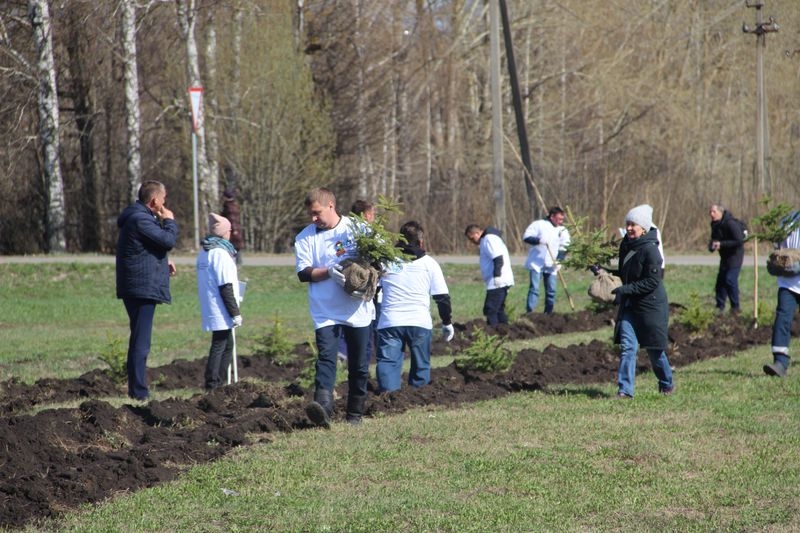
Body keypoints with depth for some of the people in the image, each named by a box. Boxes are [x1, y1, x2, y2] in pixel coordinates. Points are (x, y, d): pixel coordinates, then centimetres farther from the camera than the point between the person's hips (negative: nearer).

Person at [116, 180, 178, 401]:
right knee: (141, 342, -9)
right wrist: (170, 221, -3)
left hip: (136, 288, 11)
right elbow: (168, 240, -21)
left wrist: (163, 262, 17)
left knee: (139, 341, 16)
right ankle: (139, 392, -9)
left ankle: (137, 389, 22)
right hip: (144, 287, -11)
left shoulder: (139, 217, 17)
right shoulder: (140, 220, -17)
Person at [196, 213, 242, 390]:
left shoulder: (204, 253, 13)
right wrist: (235, 313, -14)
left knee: (227, 346, 16)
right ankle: (213, 386, -6)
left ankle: (216, 385, 18)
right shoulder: (220, 253, -16)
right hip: (221, 313, -9)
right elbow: (226, 287, -18)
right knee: (219, 347, -6)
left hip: (210, 308, 9)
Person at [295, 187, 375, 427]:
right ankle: (323, 406, -33)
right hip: (326, 312, -1)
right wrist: (329, 271, -19)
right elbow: (303, 272, -2)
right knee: (326, 357, -18)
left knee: (359, 365, 6)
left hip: (358, 310, 1)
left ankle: (355, 414, 17)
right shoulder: (305, 237, 3)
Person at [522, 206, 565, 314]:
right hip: (536, 263, -4)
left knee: (551, 291, 5)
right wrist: (538, 240, -25)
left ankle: (548, 313, 15)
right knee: (534, 289, -10)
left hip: (551, 265, 4)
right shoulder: (539, 225, -3)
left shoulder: (562, 230, 7)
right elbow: (526, 237, -8)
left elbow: (564, 247, 3)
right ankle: (529, 313, -12)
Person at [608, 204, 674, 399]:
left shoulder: (649, 250, -18)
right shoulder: (625, 247, 6)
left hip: (651, 305, -6)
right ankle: (625, 389, -5)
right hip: (629, 305, 6)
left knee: (654, 348, 8)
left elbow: (652, 281, -21)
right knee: (627, 346, -4)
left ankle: (667, 384, 30)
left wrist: (626, 289, -24)